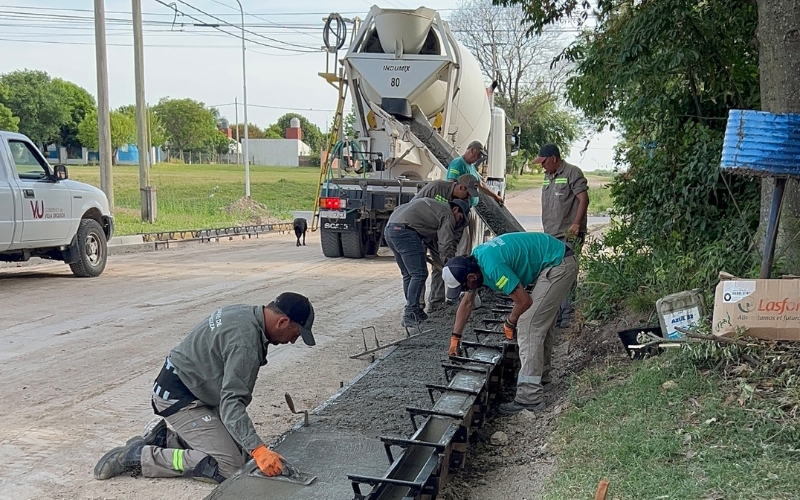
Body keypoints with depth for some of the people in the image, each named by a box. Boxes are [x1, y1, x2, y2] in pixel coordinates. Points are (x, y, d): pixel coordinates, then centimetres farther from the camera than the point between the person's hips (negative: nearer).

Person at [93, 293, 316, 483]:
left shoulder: (245, 313, 4)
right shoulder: (246, 340, -26)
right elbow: (231, 401, -29)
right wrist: (257, 449, -33)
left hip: (186, 386, 10)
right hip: (179, 397, -10)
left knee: (236, 442, 9)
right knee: (227, 466, -15)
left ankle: (165, 437, 11)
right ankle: (138, 456, -11)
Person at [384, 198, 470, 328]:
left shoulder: (433, 205, 31)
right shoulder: (447, 215, 3)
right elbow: (446, 245, -4)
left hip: (389, 230, 10)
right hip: (404, 231, -10)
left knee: (408, 274, 16)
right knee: (419, 274, -6)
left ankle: (413, 310, 19)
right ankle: (410, 315, -8)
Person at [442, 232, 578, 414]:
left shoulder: (492, 267, -27)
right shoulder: (473, 261, 3)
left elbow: (524, 301, -20)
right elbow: (467, 302, 16)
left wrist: (509, 324, -1)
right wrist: (455, 337, 19)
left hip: (558, 265, -10)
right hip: (556, 262, 10)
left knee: (528, 325, -11)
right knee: (541, 321, 19)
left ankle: (530, 396, -9)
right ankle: (541, 375, 35)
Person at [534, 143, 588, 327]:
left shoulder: (572, 173, -7)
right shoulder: (548, 176, 18)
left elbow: (583, 199, -14)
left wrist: (576, 224, -21)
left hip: (568, 235, -9)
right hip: (550, 235, 9)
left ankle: (567, 316, 0)